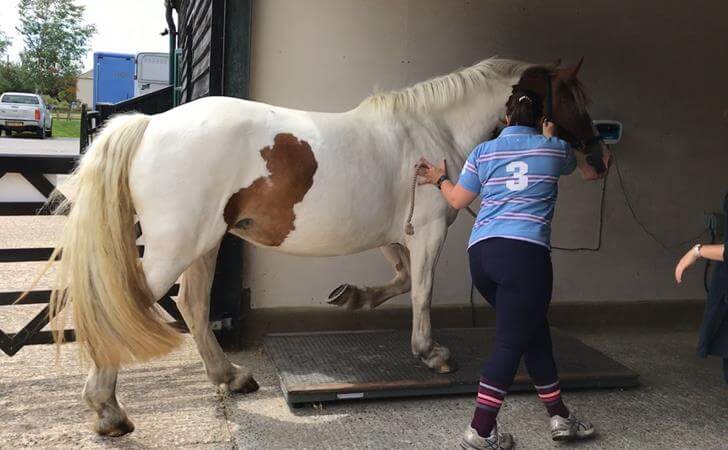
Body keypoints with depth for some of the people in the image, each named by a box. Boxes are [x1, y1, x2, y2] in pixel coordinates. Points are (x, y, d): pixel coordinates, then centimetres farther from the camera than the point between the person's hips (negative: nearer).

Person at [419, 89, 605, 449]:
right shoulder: (554, 149, 11)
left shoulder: (483, 152, 14)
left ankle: (560, 417, 28)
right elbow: (586, 169, 33)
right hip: (526, 253, -5)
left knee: (534, 331, 18)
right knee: (510, 343, 1)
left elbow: (457, 200, 21)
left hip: (481, 254, 5)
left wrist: (440, 180, 42)